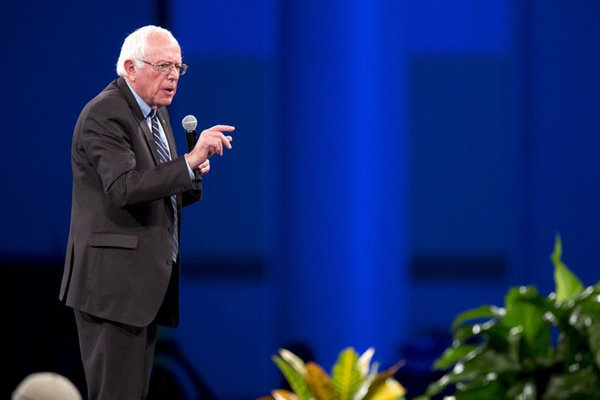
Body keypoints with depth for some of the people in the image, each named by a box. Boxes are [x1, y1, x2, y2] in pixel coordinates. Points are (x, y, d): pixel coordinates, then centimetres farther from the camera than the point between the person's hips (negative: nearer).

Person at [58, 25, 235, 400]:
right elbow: (124, 188, -27)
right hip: (114, 282, -10)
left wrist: (192, 178, 1)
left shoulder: (157, 114, 17)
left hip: (148, 281, 10)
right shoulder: (104, 115, -13)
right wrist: (191, 162, -30)